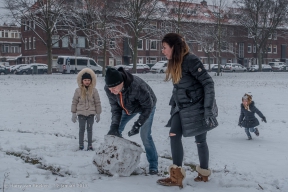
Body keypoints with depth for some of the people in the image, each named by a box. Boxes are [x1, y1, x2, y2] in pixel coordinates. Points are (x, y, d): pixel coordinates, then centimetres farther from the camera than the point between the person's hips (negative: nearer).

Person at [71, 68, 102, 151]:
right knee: (81, 129, 5)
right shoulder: (78, 90, 0)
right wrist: (73, 113, 2)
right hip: (81, 113, 0)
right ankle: (81, 144, 15)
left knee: (89, 129, 7)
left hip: (91, 113, 0)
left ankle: (90, 145, 15)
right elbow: (74, 102, 4)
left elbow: (97, 102, 4)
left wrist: (98, 114, 3)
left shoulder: (94, 90, 0)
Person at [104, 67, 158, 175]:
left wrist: (137, 125, -33)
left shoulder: (137, 86, -44)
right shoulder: (108, 89, -27)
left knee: (145, 135, -14)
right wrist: (114, 125, -27)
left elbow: (148, 107, -30)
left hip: (146, 106, -5)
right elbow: (115, 108, -14)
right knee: (115, 131, 0)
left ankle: (153, 165, 0)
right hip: (128, 107, 6)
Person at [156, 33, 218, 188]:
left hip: (196, 107, -8)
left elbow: (208, 83, -20)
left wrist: (209, 109, -22)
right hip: (182, 108, 8)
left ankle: (204, 173, 13)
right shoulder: (174, 63, 8)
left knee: (200, 140, -1)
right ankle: (176, 176, 9)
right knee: (174, 136, 2)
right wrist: (174, 106, 16)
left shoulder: (191, 60, -19)